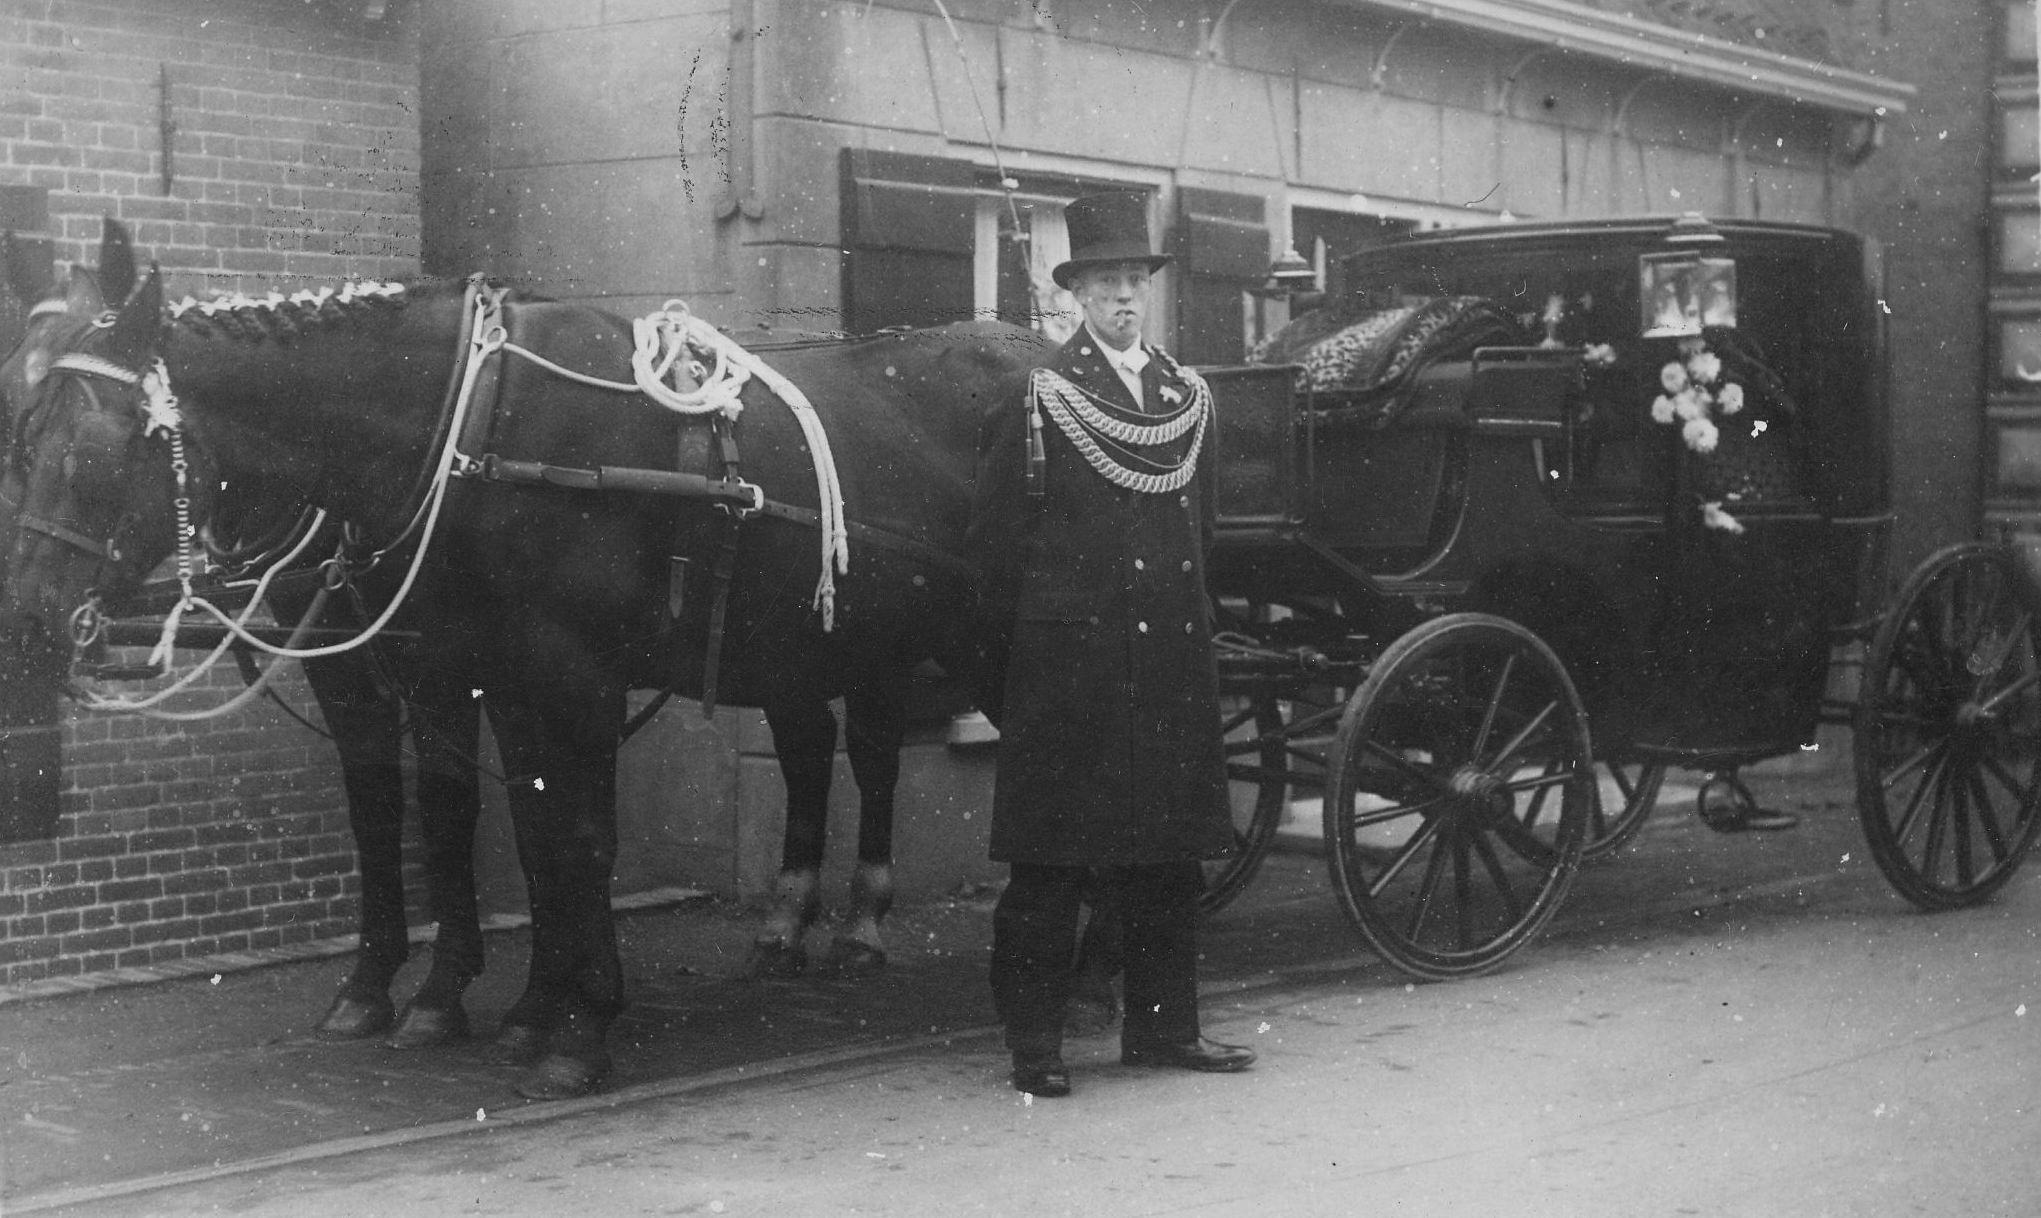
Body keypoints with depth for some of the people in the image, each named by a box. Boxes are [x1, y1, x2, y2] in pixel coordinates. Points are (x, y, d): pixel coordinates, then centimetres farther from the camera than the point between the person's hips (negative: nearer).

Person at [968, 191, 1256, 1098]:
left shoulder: (1188, 396, 13)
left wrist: (1187, 616, 13)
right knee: (1050, 860, -2)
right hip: (1068, 658, -5)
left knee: (1172, 847, 9)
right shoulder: (1040, 398, -3)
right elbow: (994, 533, -3)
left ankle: (1163, 1026, 20)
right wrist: (1032, 631, -2)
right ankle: (1033, 1045, 5)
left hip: (1172, 657, 5)